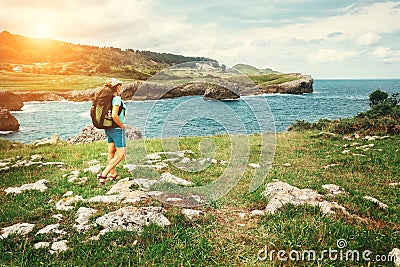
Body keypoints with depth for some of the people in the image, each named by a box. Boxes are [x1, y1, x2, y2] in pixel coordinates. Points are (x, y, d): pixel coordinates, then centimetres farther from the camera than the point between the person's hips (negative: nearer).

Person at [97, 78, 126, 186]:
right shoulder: (117, 98, -18)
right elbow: (114, 115, -30)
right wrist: (122, 125, -15)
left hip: (108, 128, 9)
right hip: (117, 129, -9)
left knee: (111, 152, 17)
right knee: (121, 154, -2)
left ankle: (113, 174, 30)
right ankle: (103, 175, -7)